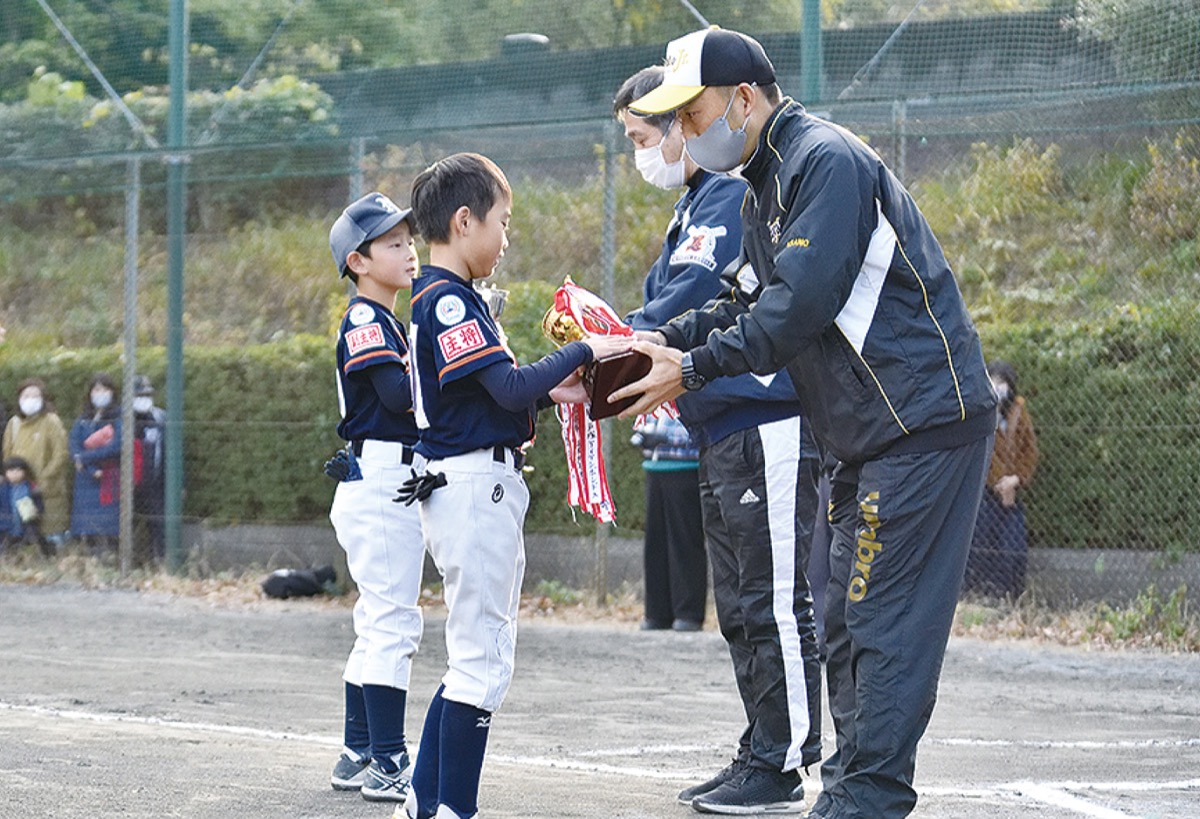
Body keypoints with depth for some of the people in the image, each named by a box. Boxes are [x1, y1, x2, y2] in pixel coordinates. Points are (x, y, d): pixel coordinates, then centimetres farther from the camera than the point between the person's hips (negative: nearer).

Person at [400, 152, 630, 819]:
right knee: (482, 659, -7)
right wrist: (583, 352, -12)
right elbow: (510, 388, -21)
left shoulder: (444, 298, 17)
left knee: (480, 657, 14)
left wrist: (550, 393, 5)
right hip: (474, 486, -11)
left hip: (487, 491, 11)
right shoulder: (448, 300, -15)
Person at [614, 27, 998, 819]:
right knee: (847, 625, 13)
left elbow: (802, 302, -22)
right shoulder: (767, 187, 18)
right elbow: (756, 302, 19)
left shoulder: (826, 160, -15)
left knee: (885, 624, -10)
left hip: (925, 419, -11)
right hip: (873, 435, 11)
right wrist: (668, 338, 3)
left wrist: (695, 368, -16)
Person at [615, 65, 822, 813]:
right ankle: (760, 756, 21)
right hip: (723, 435, 11)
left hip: (768, 429, -11)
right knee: (740, 608, 14)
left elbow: (683, 307, -21)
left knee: (774, 604, -6)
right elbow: (664, 309, 18)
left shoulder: (734, 195, -13)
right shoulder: (695, 205, 19)